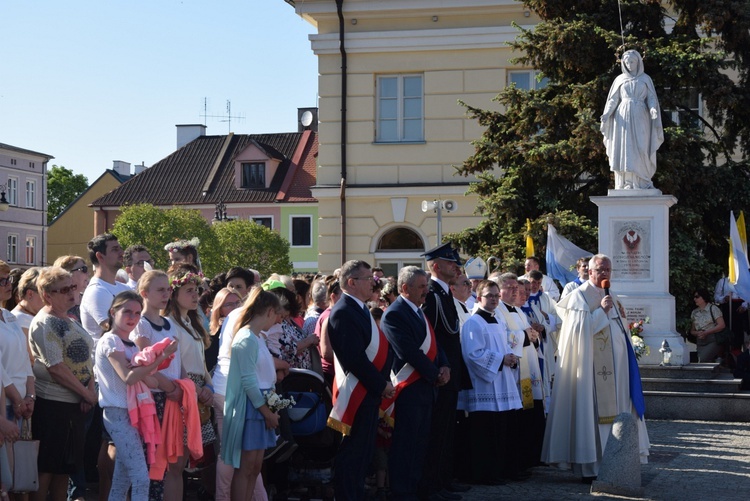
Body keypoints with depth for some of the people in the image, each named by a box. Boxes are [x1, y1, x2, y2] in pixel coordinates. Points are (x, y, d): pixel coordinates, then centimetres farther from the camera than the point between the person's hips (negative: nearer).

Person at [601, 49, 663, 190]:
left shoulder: (645, 79, 10)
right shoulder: (619, 79, 12)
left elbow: (651, 98, 5)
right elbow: (613, 99, 9)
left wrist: (653, 110, -16)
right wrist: (606, 114, -7)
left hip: (640, 119, -1)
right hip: (623, 118, 1)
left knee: (640, 149, -9)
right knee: (624, 149, -5)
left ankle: (642, 183, -7)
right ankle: (625, 184, -5)